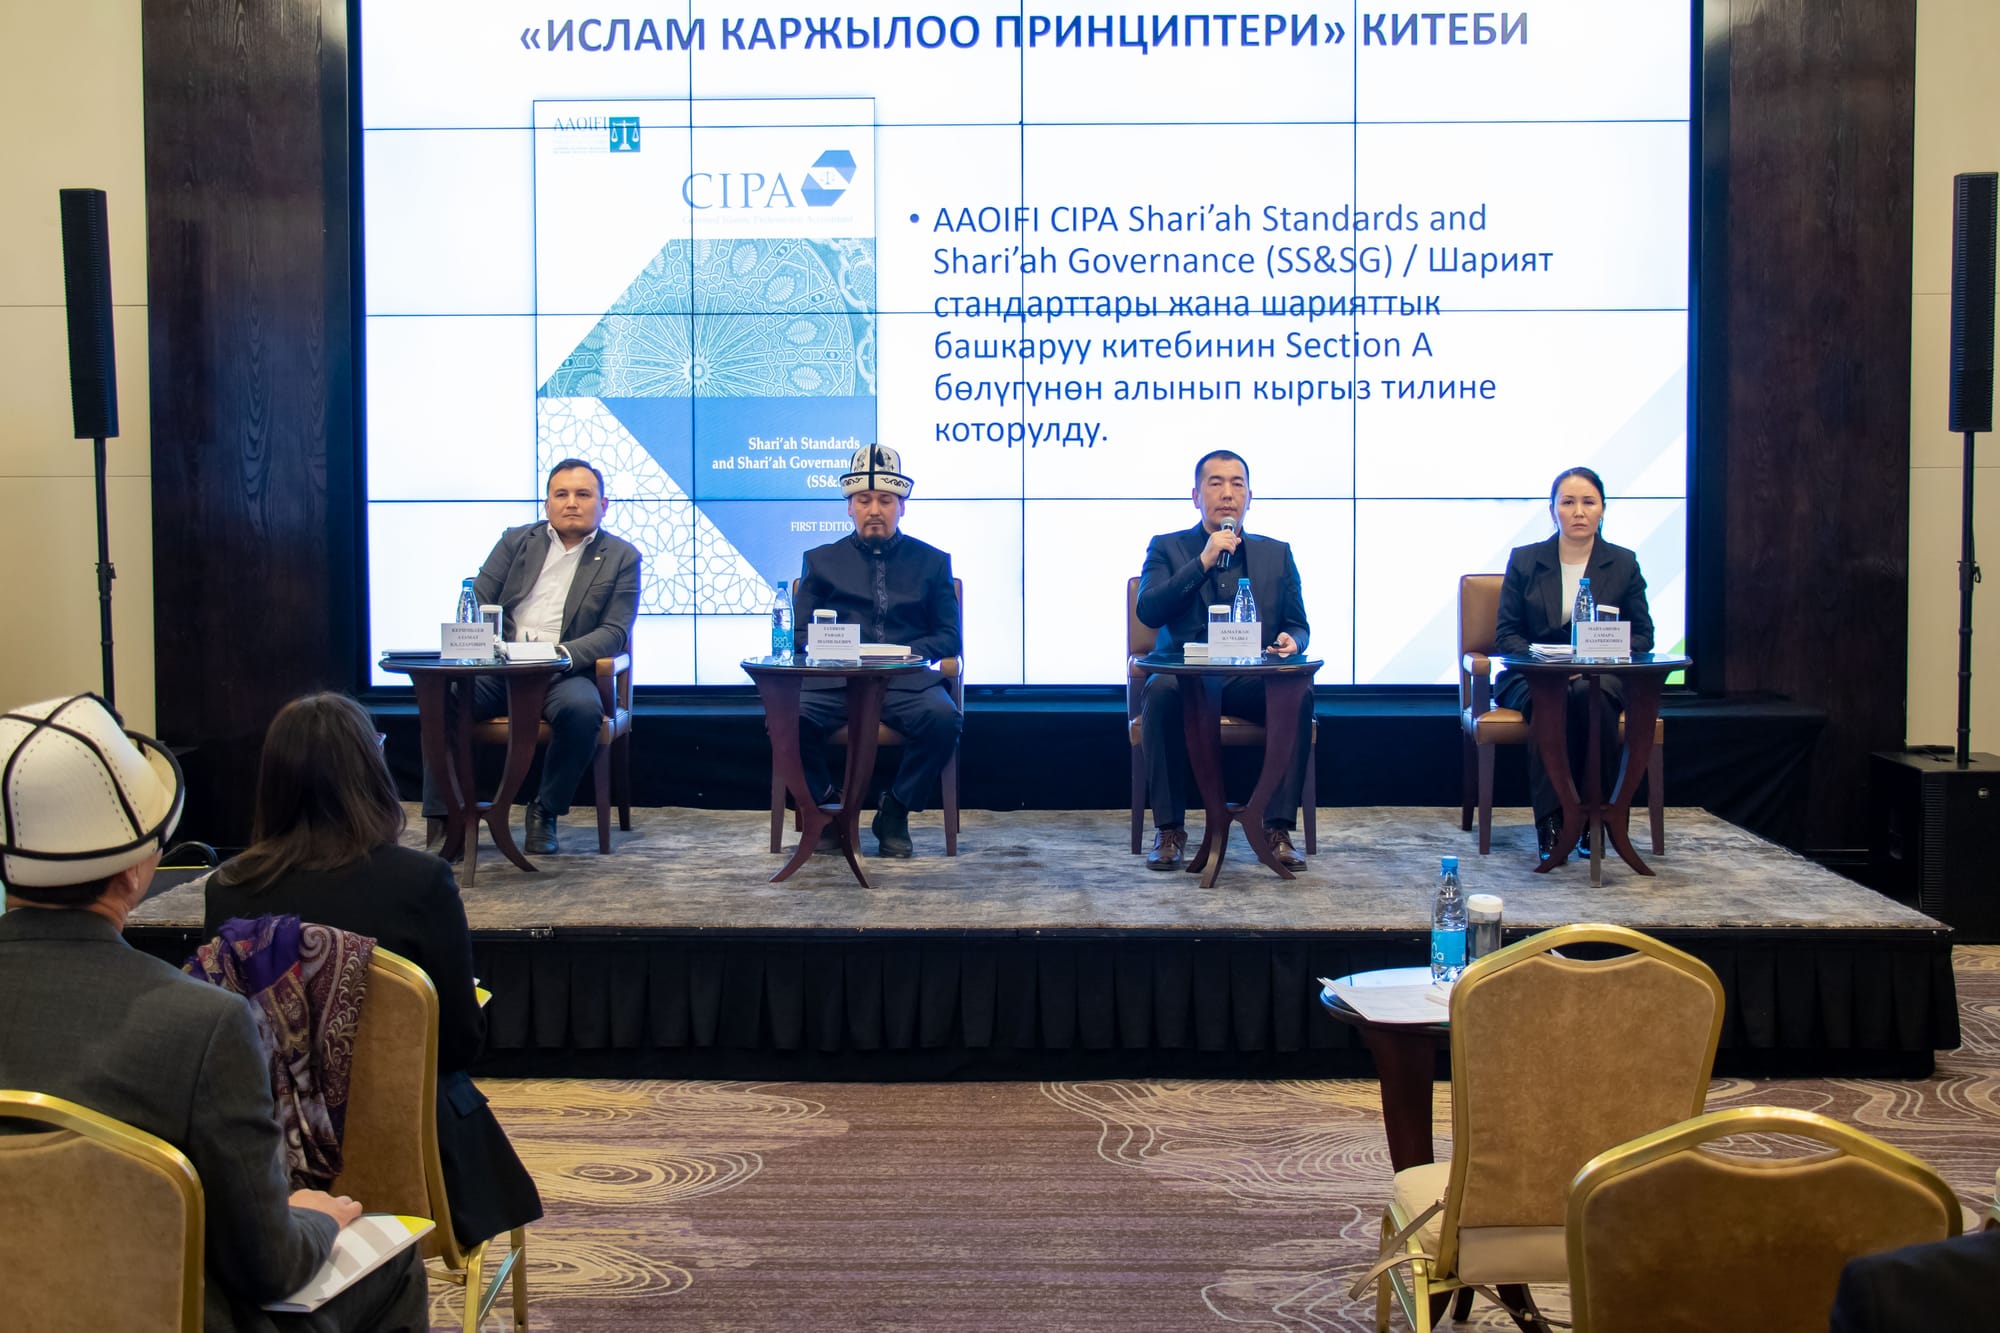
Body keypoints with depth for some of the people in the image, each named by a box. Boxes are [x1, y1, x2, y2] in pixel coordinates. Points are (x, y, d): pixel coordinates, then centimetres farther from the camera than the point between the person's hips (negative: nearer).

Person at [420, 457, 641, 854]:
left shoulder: (621, 557, 9)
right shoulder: (516, 541, 17)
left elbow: (614, 632, 0)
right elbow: (477, 601, 12)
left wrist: (563, 654, -19)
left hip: (563, 673, -2)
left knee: (582, 709, -36)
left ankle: (545, 812, -14)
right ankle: (443, 819, -21)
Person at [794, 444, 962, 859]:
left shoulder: (932, 562, 17)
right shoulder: (821, 561, 19)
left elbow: (949, 637, 11)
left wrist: (906, 653, -9)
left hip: (906, 682, 0)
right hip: (834, 681, 1)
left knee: (943, 719, -33)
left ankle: (894, 812, -10)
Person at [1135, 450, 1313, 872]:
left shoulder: (1276, 553, 17)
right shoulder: (1167, 548, 11)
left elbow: (1298, 626, 15)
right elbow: (1148, 612, -5)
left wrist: (1291, 641, -10)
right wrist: (1203, 562, -11)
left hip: (1251, 680, 2)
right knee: (1160, 691, -36)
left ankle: (1277, 828, -27)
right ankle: (1169, 829, -27)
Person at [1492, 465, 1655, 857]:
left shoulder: (1623, 564, 9)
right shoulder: (1525, 560, 8)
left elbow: (1643, 635, 8)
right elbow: (1506, 635, 5)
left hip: (1602, 676, 0)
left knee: (1591, 693, -36)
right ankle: (1550, 822, -38)